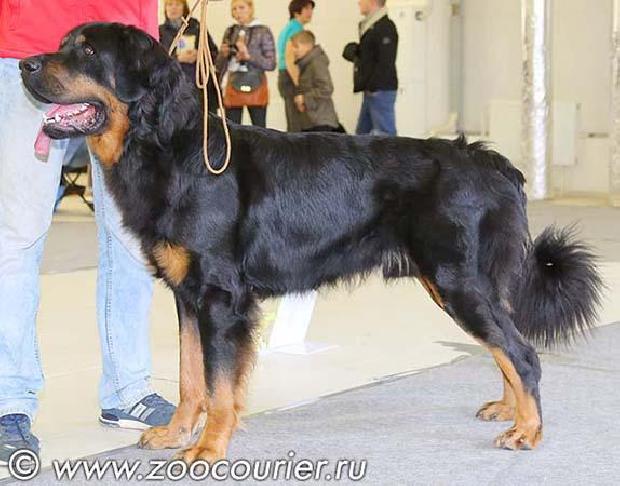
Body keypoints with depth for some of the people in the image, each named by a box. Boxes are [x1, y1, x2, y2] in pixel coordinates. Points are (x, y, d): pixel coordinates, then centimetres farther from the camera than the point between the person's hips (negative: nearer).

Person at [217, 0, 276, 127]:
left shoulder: (263, 32, -2)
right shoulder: (229, 32, 10)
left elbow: (271, 64, -7)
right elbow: (220, 67, 13)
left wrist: (249, 56, -18)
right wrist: (224, 54, -8)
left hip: (255, 88, -4)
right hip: (233, 88, 4)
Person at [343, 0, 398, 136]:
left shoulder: (386, 27, -13)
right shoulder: (369, 26, 17)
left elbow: (385, 62, -20)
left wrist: (373, 87, -20)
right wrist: (355, 51, 7)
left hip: (381, 90, -10)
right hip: (371, 90, 10)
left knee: (384, 134, -7)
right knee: (362, 133, 12)